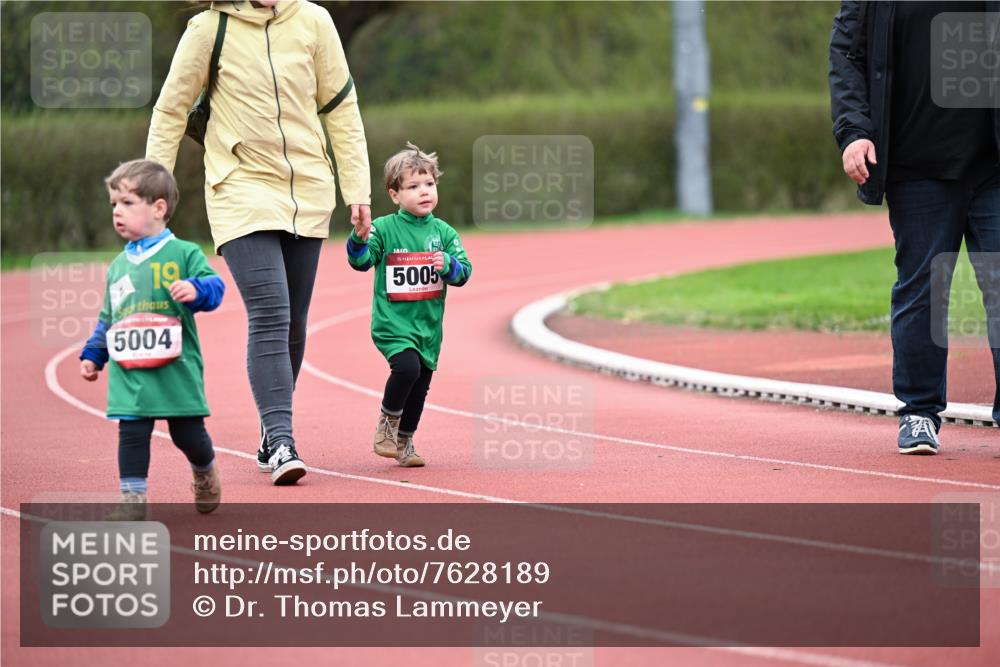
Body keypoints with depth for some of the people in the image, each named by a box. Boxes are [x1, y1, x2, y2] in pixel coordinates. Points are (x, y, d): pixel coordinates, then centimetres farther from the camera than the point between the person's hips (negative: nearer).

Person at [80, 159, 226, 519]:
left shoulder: (183, 254, 0)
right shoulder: (118, 266, 15)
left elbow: (214, 286, -8)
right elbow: (108, 318, 23)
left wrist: (196, 289, -29)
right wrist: (92, 355, 18)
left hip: (177, 369, -3)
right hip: (128, 373, 4)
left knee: (189, 434, 4)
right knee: (131, 433, -5)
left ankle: (205, 472, 34)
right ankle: (133, 498, 1)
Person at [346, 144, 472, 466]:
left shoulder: (443, 232, 4)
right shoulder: (384, 229, -5)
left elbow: (464, 272, 2)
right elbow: (360, 261, -10)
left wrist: (448, 266, -19)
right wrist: (359, 239, -30)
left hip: (428, 324, 4)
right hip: (392, 322, -4)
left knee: (420, 385, 12)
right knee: (407, 366, -27)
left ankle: (404, 441, 31)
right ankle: (387, 419, -1)